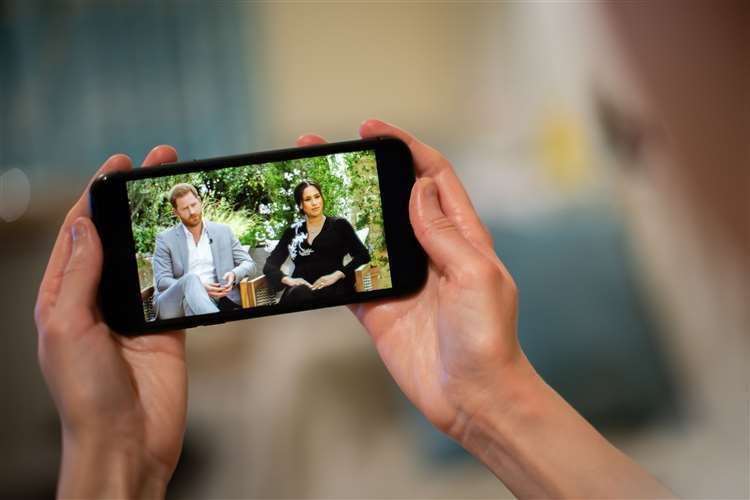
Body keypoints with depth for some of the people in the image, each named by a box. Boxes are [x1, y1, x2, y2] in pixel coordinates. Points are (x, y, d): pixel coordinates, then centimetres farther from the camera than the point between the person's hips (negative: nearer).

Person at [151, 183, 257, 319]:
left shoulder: (223, 231, 15)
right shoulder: (165, 239, 7)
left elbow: (248, 264, 14)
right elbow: (161, 282, -2)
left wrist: (234, 274, -11)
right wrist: (199, 287, -18)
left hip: (212, 302, 3)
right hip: (173, 303, -2)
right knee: (191, 279, -35)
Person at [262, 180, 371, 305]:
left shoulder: (340, 225, 14)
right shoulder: (292, 231, 20)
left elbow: (363, 255, 4)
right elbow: (270, 265, 14)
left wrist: (337, 275, -13)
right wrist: (287, 280, -8)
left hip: (331, 287, -2)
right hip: (299, 289, 2)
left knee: (301, 295, -38)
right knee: (296, 294, -38)